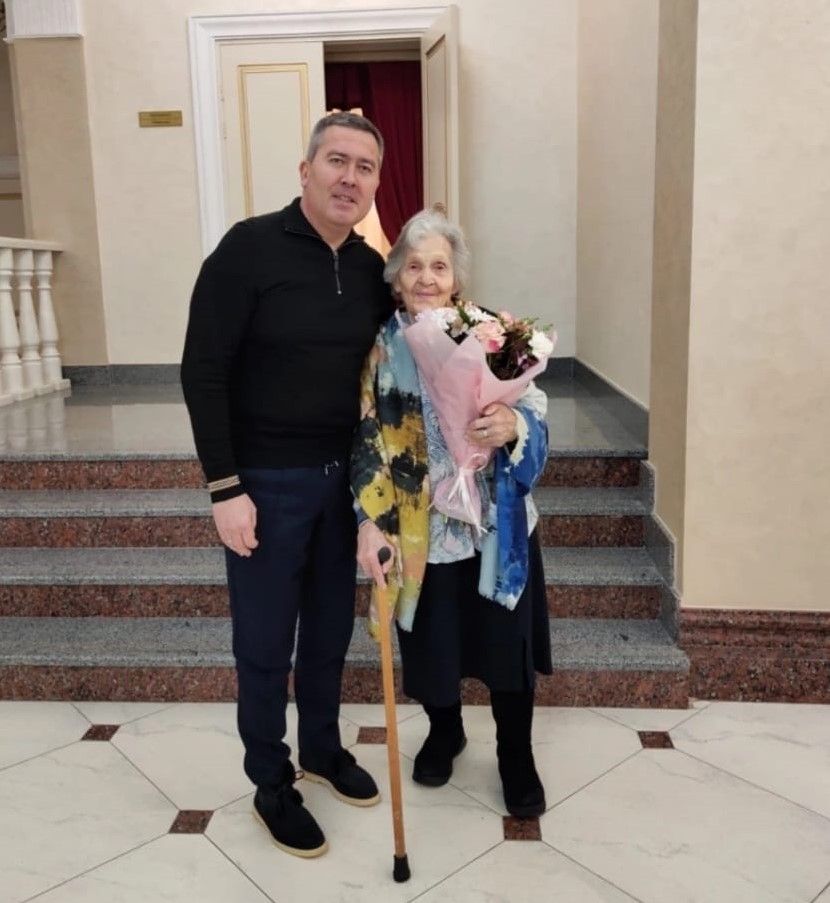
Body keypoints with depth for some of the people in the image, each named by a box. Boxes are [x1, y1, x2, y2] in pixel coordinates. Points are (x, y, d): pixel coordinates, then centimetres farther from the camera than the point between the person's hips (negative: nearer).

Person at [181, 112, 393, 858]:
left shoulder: (371, 268, 3)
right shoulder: (249, 248, -13)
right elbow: (203, 372, -13)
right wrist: (225, 488, -15)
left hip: (344, 476, 5)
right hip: (267, 481, -5)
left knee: (331, 631, 18)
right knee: (265, 645, 9)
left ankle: (323, 750, 40)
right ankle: (271, 786, 29)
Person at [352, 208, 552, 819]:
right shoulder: (380, 348, -2)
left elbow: (536, 412, -6)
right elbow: (368, 443, -3)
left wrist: (512, 425, -29)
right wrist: (370, 522, -12)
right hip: (422, 530, 1)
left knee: (507, 643, 9)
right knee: (432, 645, 14)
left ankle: (517, 757, 34)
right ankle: (445, 733, 45)